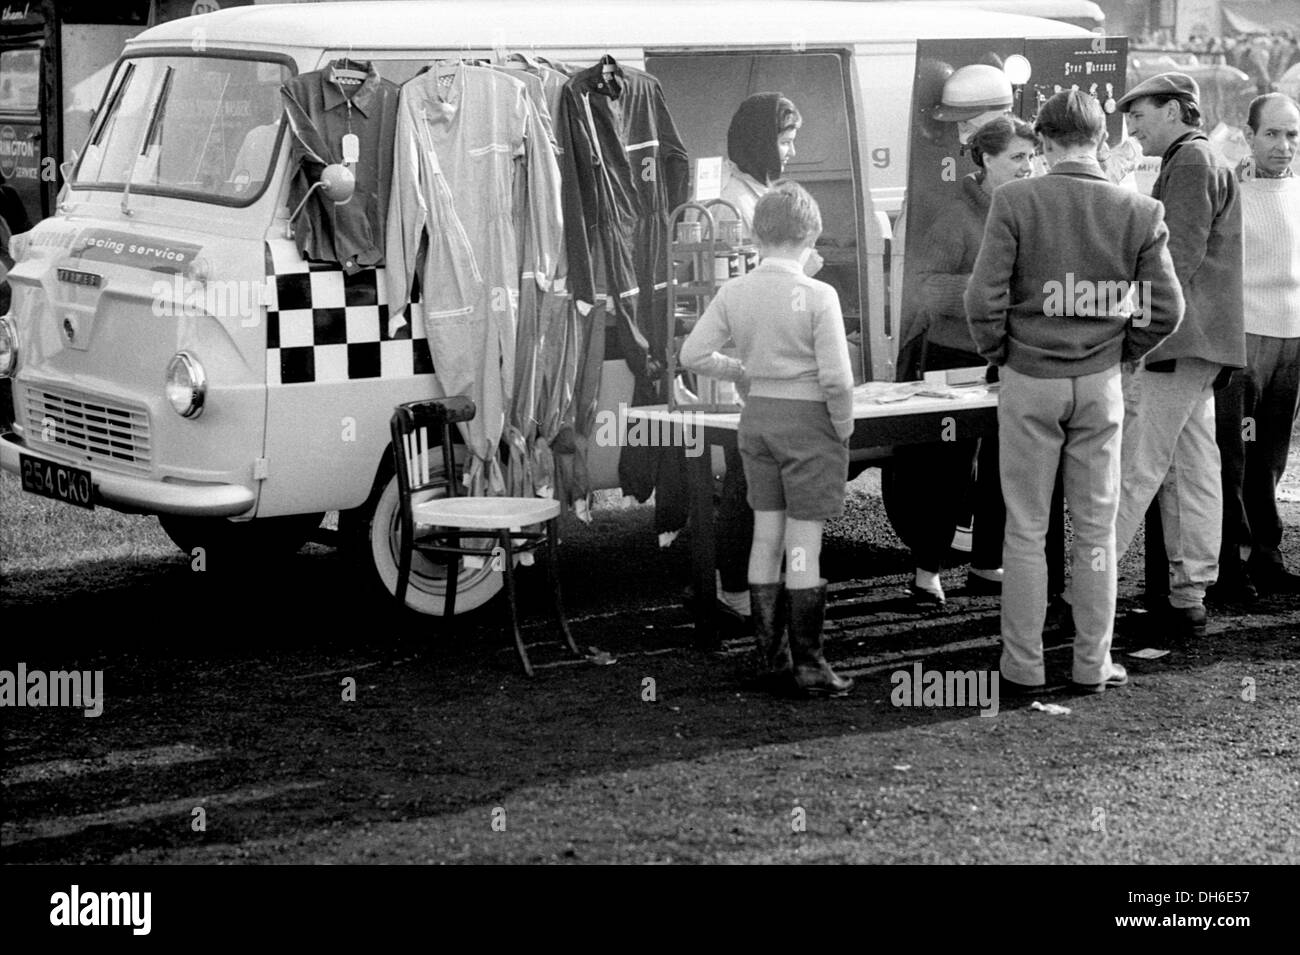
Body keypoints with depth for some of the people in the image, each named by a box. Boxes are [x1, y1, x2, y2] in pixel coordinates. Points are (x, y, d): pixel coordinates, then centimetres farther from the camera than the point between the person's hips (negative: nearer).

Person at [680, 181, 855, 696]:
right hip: (809, 420, -5)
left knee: (766, 536, 13)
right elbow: (836, 377, -18)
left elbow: (694, 354, 1)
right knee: (803, 543, 0)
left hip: (757, 416, 5)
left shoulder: (734, 292, -1)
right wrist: (843, 426, -3)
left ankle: (770, 656, 18)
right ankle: (807, 663, 6)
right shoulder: (817, 296, -16)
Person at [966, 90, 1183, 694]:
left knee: (1025, 530, 7)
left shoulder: (1015, 202, -10)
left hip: (1029, 379, -2)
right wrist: (1123, 350, 12)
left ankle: (1022, 667, 11)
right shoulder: (1139, 213, -3)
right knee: (1095, 528, 11)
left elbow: (983, 298, -13)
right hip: (1100, 382, 2)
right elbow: (1167, 309, -3)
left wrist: (997, 351, 4)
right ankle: (1092, 665, 16)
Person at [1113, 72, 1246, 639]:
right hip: (1194, 347, 10)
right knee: (1192, 474, 8)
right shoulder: (1195, 163, 23)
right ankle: (1188, 601, 10)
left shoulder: (1192, 161, -9)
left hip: (1173, 341, -10)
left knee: (1134, 469, -11)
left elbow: (1180, 257, -17)